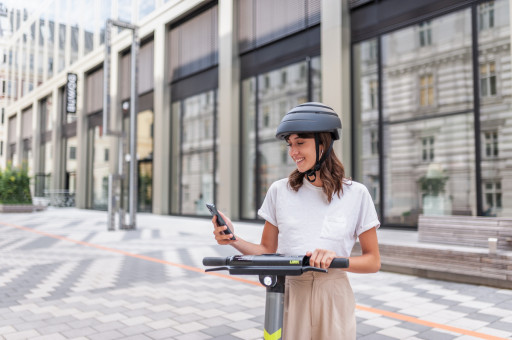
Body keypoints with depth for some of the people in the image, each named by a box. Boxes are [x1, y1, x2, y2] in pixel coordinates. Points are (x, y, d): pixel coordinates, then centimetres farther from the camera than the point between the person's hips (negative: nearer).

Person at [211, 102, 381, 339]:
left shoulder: (355, 194, -4)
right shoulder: (279, 191, 1)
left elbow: (373, 261, -2)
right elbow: (267, 251, 6)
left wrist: (336, 259, -20)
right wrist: (233, 239, -11)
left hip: (332, 297, -1)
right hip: (287, 295, 1)